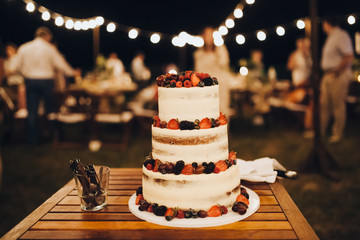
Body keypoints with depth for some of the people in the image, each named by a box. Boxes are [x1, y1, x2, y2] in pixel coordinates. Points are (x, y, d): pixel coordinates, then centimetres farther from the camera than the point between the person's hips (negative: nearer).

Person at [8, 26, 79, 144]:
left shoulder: (24, 48, 1)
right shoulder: (49, 48, -6)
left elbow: (15, 66, 4)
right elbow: (60, 64, -3)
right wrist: (72, 72, 11)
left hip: (30, 80, 2)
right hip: (46, 80, -2)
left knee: (32, 110, 7)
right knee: (50, 108, 12)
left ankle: (33, 138, 10)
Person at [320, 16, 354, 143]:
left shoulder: (341, 35, -12)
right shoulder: (331, 37, 16)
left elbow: (349, 57, -21)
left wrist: (337, 72, -18)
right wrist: (327, 73, 8)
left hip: (338, 75, -9)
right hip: (327, 75, 9)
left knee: (338, 105, -1)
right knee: (324, 104, 11)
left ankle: (337, 134, 9)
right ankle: (320, 131, 20)